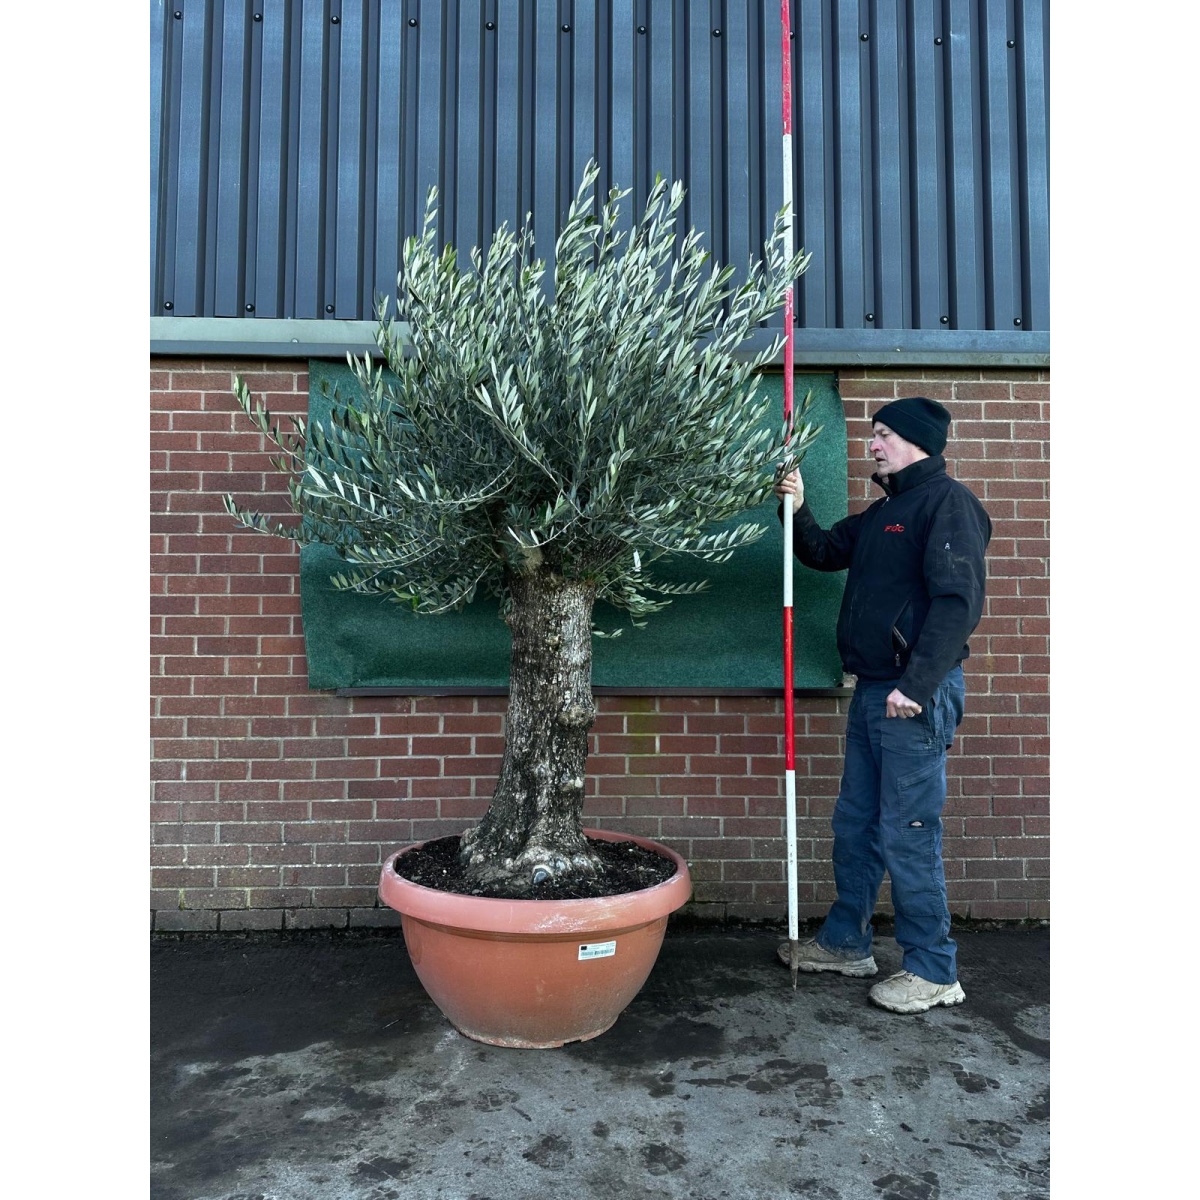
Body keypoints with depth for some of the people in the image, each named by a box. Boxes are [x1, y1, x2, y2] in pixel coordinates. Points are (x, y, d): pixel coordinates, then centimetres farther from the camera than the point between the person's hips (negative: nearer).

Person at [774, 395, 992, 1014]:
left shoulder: (948, 501, -10)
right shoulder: (882, 513, 18)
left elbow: (958, 600, -20)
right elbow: (823, 552, 25)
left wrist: (917, 684, -24)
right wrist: (796, 510, 6)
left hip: (916, 693, -9)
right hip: (872, 689, 9)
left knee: (908, 834, -2)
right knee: (854, 824, 16)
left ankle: (933, 971, 14)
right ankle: (845, 942, 31)